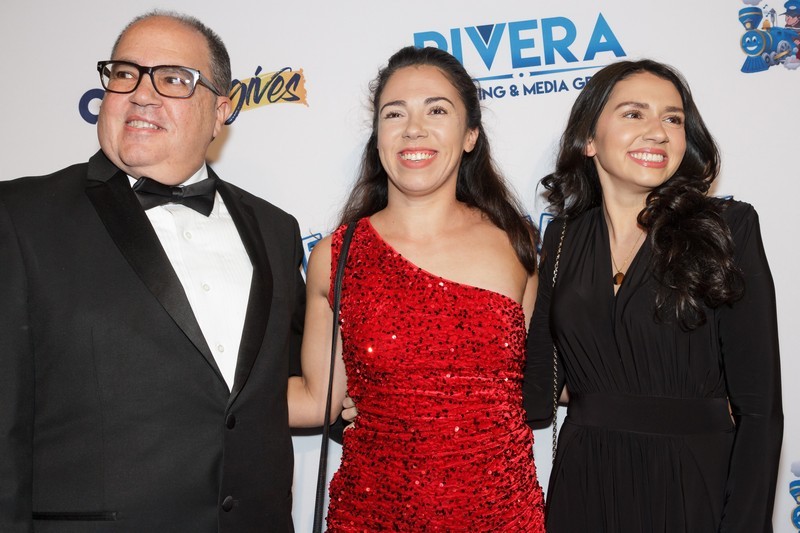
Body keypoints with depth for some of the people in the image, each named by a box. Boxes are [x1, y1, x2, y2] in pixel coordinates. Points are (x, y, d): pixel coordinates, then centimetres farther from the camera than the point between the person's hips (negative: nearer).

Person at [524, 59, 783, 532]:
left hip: (695, 487, -3)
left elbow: (759, 404, -10)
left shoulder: (727, 228, -8)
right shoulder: (564, 236, 2)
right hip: (583, 484, 3)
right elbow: (540, 378, 4)